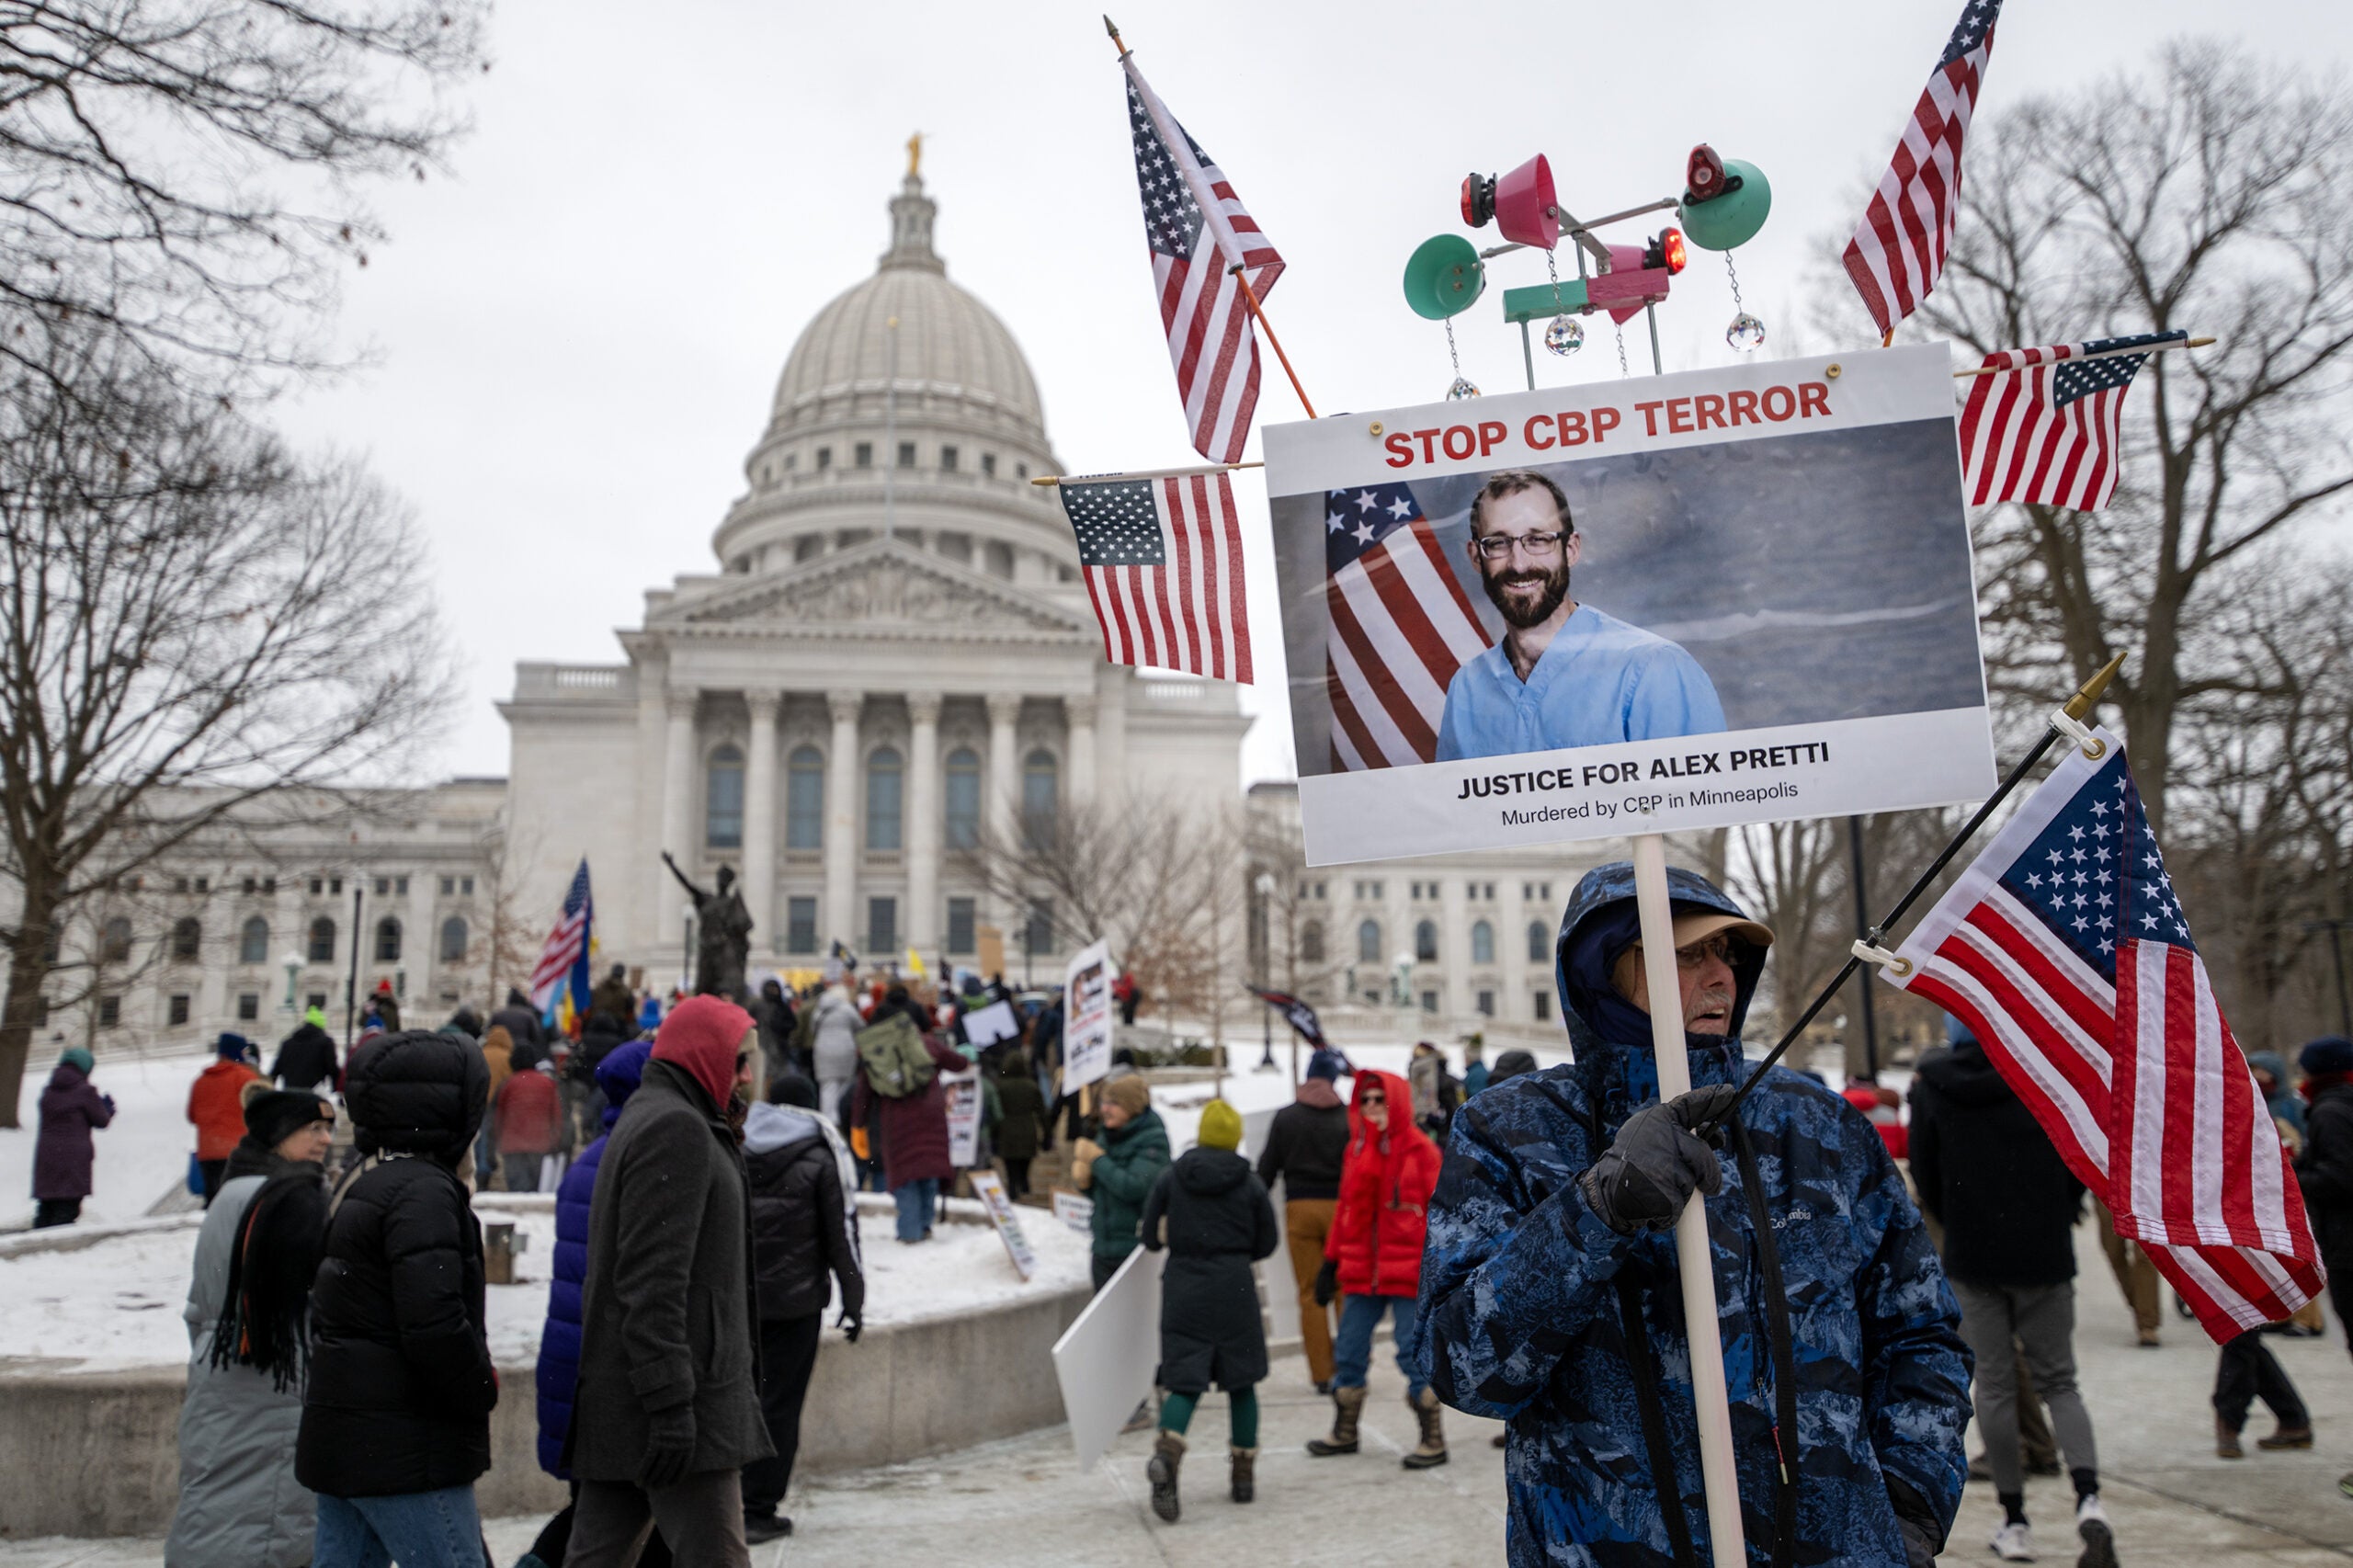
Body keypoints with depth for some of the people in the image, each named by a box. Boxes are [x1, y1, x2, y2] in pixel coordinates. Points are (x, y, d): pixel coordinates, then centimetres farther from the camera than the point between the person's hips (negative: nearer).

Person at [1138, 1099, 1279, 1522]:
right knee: (1241, 1383, 14)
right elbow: (1265, 1245, 5)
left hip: (1183, 1289, 0)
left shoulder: (1169, 1178, 0)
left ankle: (1166, 1453, -25)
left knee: (1184, 1383, 2)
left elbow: (1151, 1238, 2)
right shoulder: (1250, 1183, -1)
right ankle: (1243, 1474, 18)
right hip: (1234, 1289, 0)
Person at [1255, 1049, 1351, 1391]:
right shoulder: (1348, 1118, -1)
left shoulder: (1285, 1118, 3)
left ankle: (1321, 1374, 6)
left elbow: (1266, 1170, 5)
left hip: (1299, 1209, 1)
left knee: (1310, 1294, 5)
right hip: (1339, 1208, -1)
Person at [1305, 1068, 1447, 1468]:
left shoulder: (1419, 1149, -5)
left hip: (1408, 1271, -6)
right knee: (1348, 1352, 11)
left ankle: (1434, 1441, 12)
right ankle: (1344, 1433, 27)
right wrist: (1331, 1263, 16)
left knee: (1415, 1355, -2)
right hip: (1362, 1271, 6)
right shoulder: (1356, 1149, 11)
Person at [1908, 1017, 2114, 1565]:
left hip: (1972, 1259, 0)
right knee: (2058, 1381, 12)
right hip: (2044, 1256, 0)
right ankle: (2088, 1497, -9)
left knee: (1995, 1387, 9)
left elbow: (1924, 1173, 1)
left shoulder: (1930, 1089, -3)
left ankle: (2014, 1521, 13)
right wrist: (2057, 1215, 16)